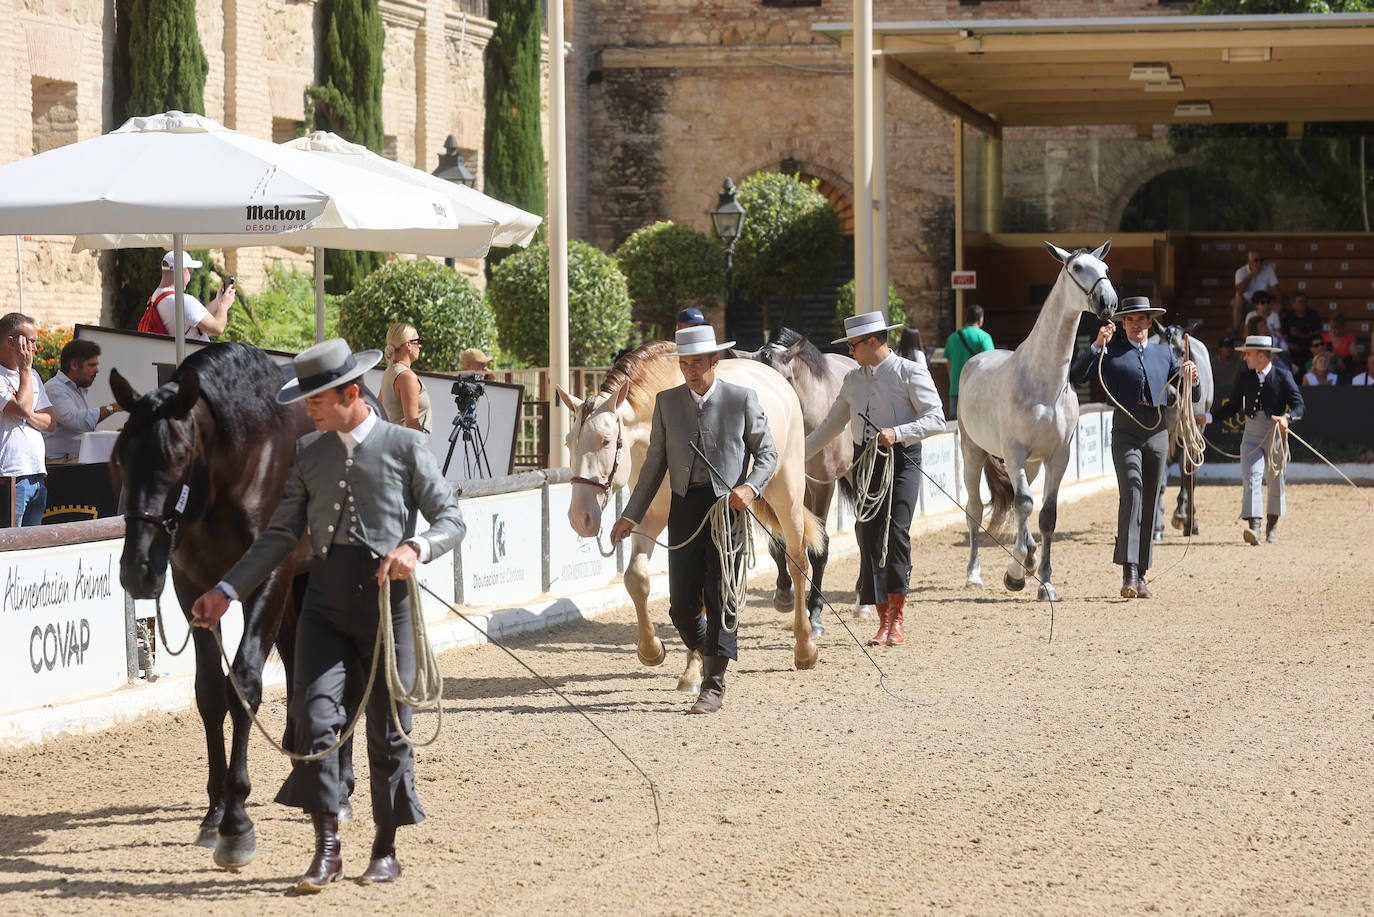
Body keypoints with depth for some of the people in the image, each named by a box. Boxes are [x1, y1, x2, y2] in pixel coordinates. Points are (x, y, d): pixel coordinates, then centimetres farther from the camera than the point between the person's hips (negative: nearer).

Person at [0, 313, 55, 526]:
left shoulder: (33, 376, 19)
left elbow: (49, 423, 15)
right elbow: (23, 409, -17)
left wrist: (26, 415, -7)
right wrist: (25, 368, -6)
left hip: (38, 475, 8)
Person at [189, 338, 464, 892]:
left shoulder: (406, 447, 0)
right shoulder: (309, 454, 10)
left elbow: (450, 517, -2)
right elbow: (281, 535, 11)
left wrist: (415, 547, -23)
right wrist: (227, 590, 3)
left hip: (387, 595, -3)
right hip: (326, 601, 3)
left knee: (388, 725, 4)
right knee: (315, 715, -9)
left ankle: (386, 850, 18)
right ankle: (326, 851, -3)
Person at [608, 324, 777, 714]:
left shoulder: (742, 399, -2)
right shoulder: (667, 401, 6)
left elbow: (767, 453, 2)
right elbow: (655, 463, 11)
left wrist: (751, 486, -17)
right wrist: (631, 515, 6)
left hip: (729, 507, -3)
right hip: (685, 507, 3)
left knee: (721, 600, -4)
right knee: (682, 604, 3)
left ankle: (714, 686, 3)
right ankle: (709, 655, 30)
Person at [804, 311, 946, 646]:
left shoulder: (911, 372, -4)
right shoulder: (853, 379, 15)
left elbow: (936, 419, -11)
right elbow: (830, 426, 24)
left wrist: (897, 433, -24)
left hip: (902, 460, -6)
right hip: (865, 463, 6)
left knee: (896, 532, -15)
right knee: (868, 536, 0)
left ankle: (897, 620, -9)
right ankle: (883, 621, 7)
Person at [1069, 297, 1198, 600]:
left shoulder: (1164, 353, 17)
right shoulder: (1111, 350, 7)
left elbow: (1194, 395, 15)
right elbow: (1076, 376, -6)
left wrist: (1191, 376, -6)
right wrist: (1097, 345, -15)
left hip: (1158, 432, 4)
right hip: (1126, 430, -4)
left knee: (1150, 502, 6)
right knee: (1132, 490, -22)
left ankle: (1140, 575, 14)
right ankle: (1128, 572, -28)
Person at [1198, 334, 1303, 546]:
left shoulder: (1283, 376, -6)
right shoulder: (1245, 378, 5)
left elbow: (1298, 405, -8)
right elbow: (1232, 407, 12)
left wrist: (1286, 417, -29)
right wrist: (1207, 417, 2)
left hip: (1276, 434, -2)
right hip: (1252, 435, 2)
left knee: (1275, 481, 11)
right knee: (1250, 479, -14)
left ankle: (1272, 526, 29)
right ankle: (1253, 528, -24)